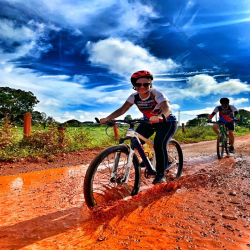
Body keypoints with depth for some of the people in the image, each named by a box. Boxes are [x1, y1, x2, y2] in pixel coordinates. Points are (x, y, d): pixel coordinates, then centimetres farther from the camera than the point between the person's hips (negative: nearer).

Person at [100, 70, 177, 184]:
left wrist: (158, 116, -65)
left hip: (166, 122, -5)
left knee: (159, 144, -27)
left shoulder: (156, 94, -26)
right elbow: (122, 110, -23)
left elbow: (167, 109, -42)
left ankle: (161, 174, -9)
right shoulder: (134, 97, -13)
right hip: (149, 122, 5)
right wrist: (107, 118, -39)